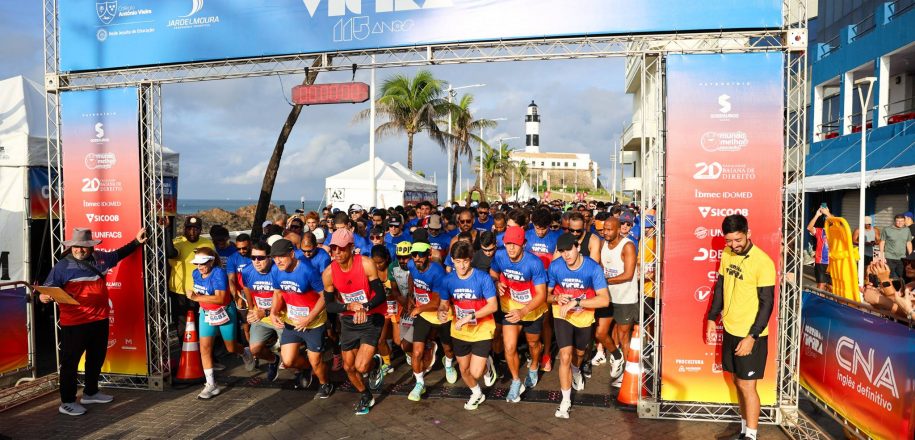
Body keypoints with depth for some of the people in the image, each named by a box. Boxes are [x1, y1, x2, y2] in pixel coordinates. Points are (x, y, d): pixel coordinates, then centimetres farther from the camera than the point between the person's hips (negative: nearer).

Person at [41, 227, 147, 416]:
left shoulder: (100, 258, 7)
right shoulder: (63, 266, -9)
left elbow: (119, 254, 25)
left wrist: (136, 242, 25)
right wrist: (44, 296, -29)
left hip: (100, 320, 7)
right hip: (74, 323, -6)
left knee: (96, 358, 19)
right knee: (70, 362, 1)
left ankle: (91, 392, 36)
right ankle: (67, 402, 12)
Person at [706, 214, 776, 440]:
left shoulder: (763, 262, -17)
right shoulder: (727, 254, 3)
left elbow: (767, 303, -15)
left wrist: (751, 337, -18)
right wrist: (712, 319, 11)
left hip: (750, 335, -6)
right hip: (730, 330, 7)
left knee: (747, 386, 0)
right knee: (737, 381, 16)